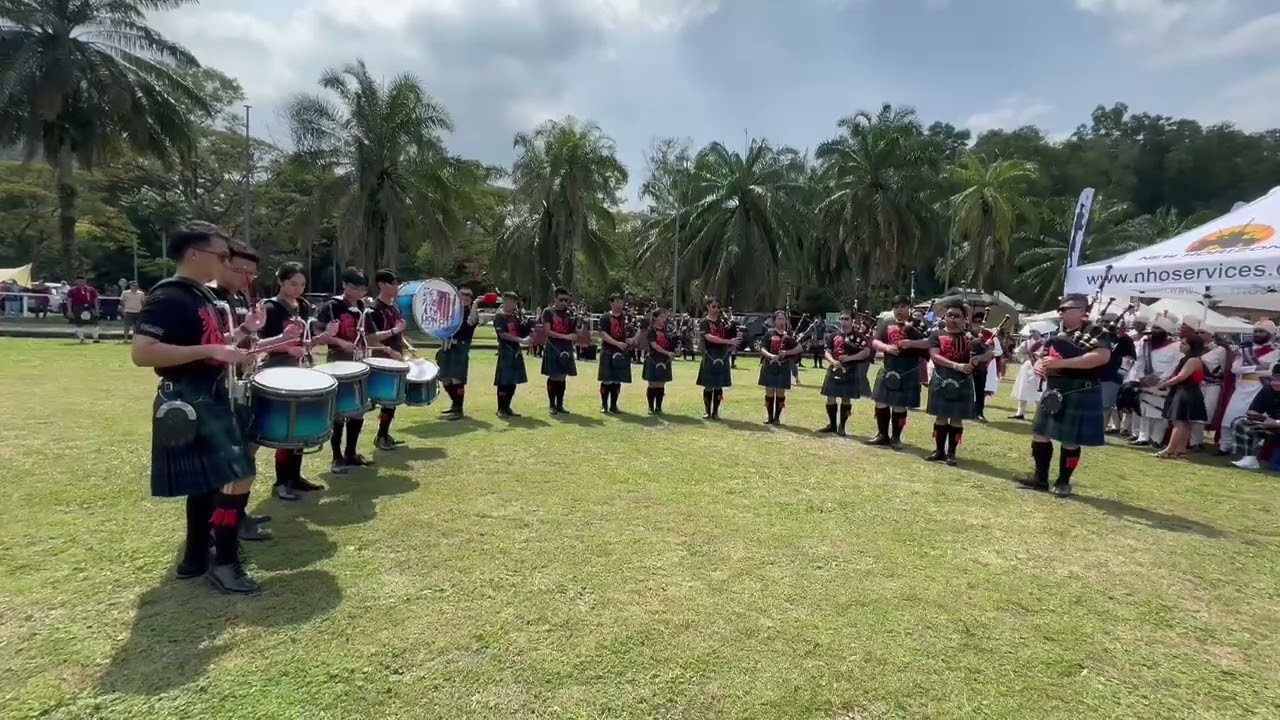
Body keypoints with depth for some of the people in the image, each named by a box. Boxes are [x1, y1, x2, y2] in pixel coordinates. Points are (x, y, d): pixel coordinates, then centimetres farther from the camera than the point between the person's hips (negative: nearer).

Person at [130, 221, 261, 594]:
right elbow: (142, 353, -27)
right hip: (187, 402, -10)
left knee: (209, 481, 16)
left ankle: (195, 558, 29)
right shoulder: (167, 297, -17)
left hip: (209, 398, 10)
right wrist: (211, 351, -28)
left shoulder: (202, 295, 13)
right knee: (238, 476, -11)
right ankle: (224, 564, 1)